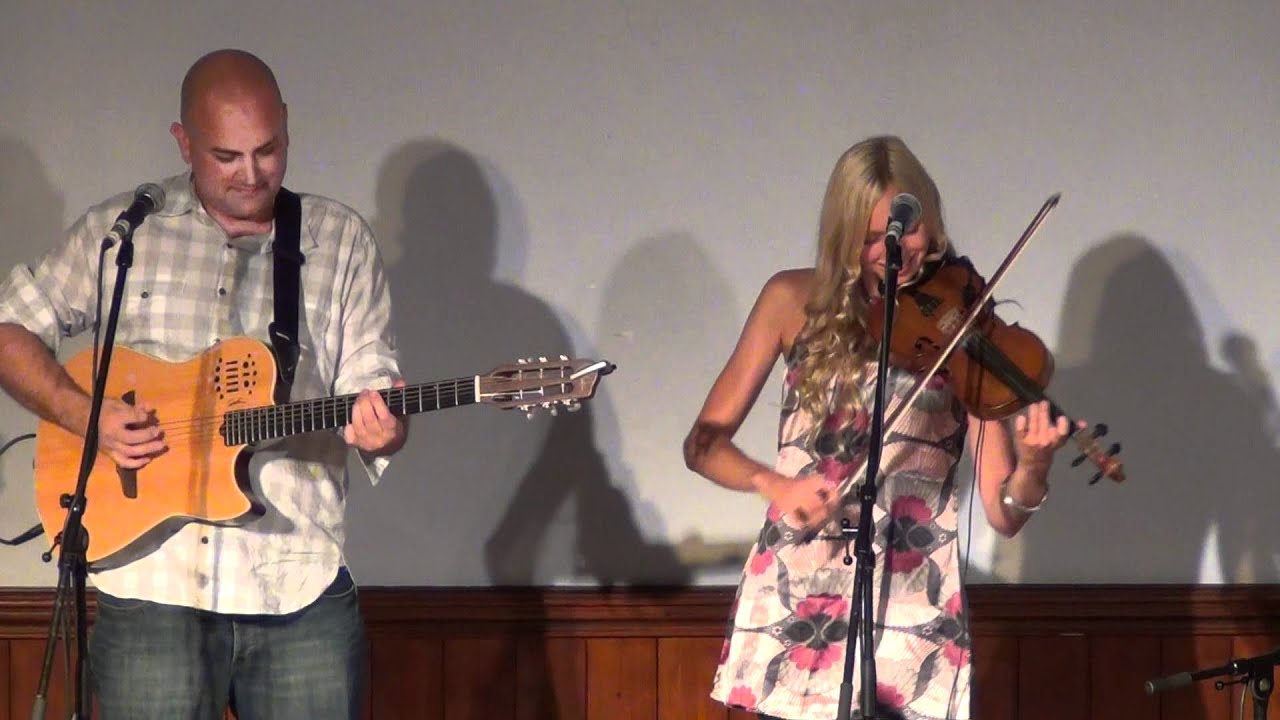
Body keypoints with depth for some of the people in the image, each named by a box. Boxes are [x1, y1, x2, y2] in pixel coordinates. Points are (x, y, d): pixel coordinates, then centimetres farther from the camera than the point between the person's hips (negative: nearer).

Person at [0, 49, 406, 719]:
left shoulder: (340, 241, 8)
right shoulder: (121, 230, 6)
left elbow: (371, 384, 5)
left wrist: (381, 430, -18)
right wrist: (82, 414, -6)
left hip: (300, 589, 1)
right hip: (152, 584, 0)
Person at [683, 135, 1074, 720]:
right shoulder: (795, 302, 6)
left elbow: (1003, 515, -5)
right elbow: (704, 442, 4)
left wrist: (1033, 469, -26)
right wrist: (774, 484, -15)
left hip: (909, 628, -1)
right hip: (792, 611, 2)